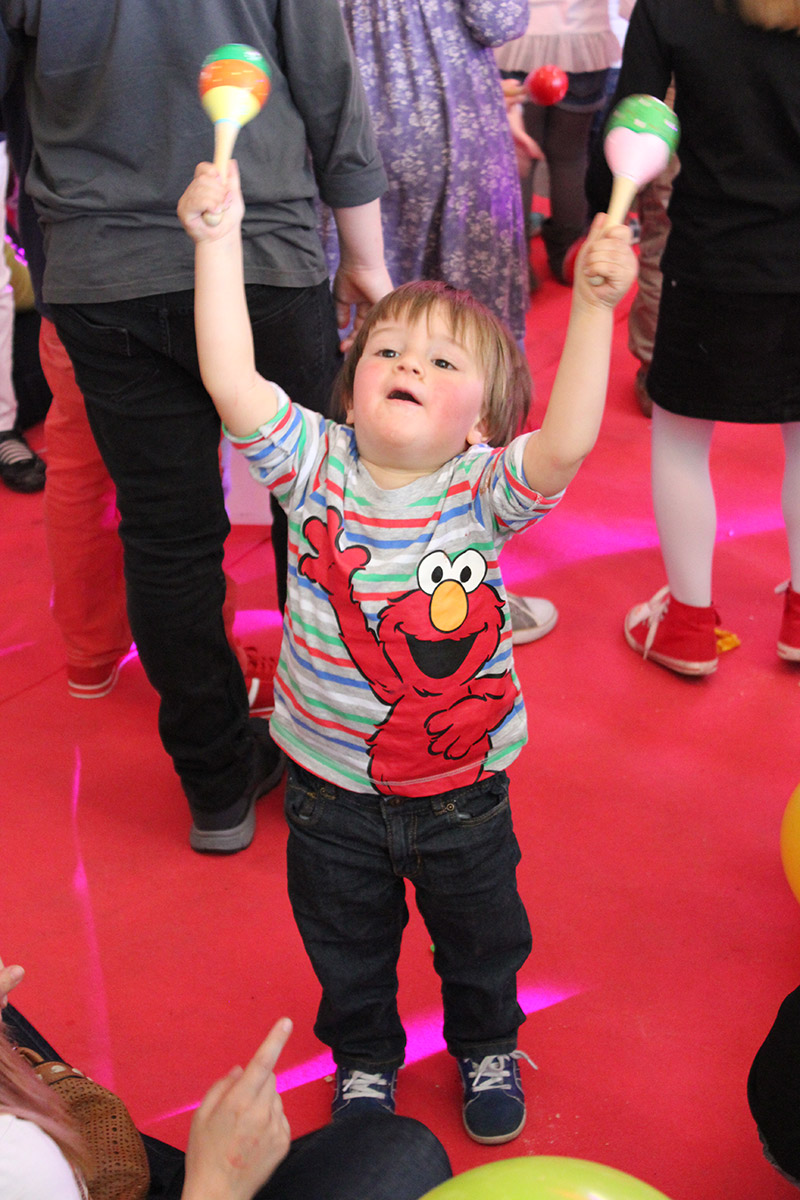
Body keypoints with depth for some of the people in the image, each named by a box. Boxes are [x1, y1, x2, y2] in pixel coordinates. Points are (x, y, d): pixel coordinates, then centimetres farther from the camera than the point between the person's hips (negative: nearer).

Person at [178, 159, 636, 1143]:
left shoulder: (484, 488, -17)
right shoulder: (317, 468, -14)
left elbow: (567, 441, -35)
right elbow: (231, 381, -26)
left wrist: (593, 309, -44)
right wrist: (219, 238, -30)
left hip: (461, 784, 0)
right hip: (331, 784, 1)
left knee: (480, 933, 24)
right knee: (344, 941, 24)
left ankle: (486, 1046, 55)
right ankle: (363, 1057, 53)